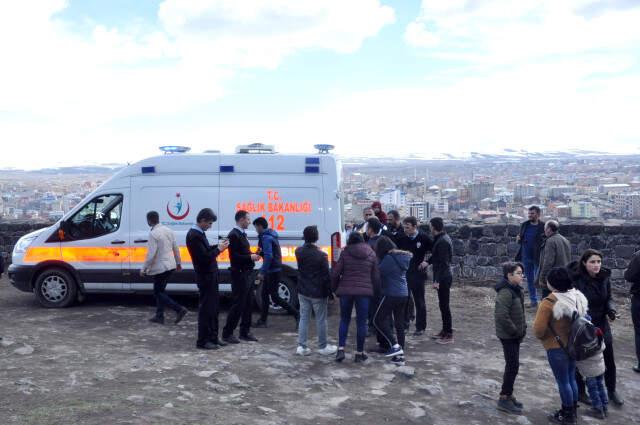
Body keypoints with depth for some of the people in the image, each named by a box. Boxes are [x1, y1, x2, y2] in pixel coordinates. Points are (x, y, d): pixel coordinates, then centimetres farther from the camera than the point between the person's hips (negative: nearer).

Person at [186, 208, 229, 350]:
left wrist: (218, 247, 3)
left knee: (213, 308, 16)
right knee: (206, 309, -1)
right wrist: (218, 249, -12)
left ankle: (212, 337, 25)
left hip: (210, 275, 10)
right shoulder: (194, 236, -20)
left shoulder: (199, 233, 11)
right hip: (205, 277, -10)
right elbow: (205, 257, -24)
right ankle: (202, 341, 8)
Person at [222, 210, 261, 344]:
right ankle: (227, 333, 5)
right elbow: (234, 256, -20)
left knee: (248, 304, 12)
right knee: (238, 305, -4)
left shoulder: (242, 234, 15)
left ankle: (245, 332, 21)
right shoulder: (234, 235, -14)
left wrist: (253, 255, 2)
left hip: (247, 274, 9)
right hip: (239, 275, -9)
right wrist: (250, 257, -17)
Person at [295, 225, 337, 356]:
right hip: (318, 293, -5)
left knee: (304, 318, 12)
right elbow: (326, 275, -14)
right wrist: (328, 290, -4)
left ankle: (302, 346, 12)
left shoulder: (299, 251, -2)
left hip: (303, 291, 5)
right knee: (321, 320, 8)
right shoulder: (321, 255, -19)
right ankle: (323, 347, 18)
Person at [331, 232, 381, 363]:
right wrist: (376, 291, 19)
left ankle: (341, 349, 5)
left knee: (344, 320, 14)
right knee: (361, 322, 7)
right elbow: (376, 276, 8)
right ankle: (359, 353, 11)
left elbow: (335, 273, -2)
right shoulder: (371, 254, 7)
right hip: (364, 291, 0)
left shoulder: (345, 253, 1)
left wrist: (335, 288, 11)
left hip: (346, 290, 0)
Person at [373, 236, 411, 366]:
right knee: (399, 324, 10)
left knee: (378, 320, 3)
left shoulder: (389, 258, -14)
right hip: (403, 294, 8)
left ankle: (395, 345, -6)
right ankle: (400, 355, 11)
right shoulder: (404, 256, 10)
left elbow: (379, 273, -13)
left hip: (391, 294, -8)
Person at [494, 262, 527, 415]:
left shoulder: (516, 290, 7)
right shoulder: (505, 292, -23)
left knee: (512, 365, 16)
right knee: (513, 366, -4)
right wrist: (515, 331, -19)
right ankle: (504, 399, 6)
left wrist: (521, 329, 9)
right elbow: (501, 316, -29)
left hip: (515, 334, 9)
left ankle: (508, 395, 28)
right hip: (508, 335, -9)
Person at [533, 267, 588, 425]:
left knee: (562, 381, 7)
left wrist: (541, 336, -2)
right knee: (571, 378, 21)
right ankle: (572, 410, 35)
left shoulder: (549, 302, -26)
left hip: (557, 347, -7)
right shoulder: (577, 297, -3)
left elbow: (539, 329, -23)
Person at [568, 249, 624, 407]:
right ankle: (580, 392, 32)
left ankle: (611, 390, 38)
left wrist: (611, 310, -14)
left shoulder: (604, 277, -7)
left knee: (609, 359, 16)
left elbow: (608, 298, 5)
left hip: (601, 324, 5)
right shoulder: (576, 279, -22)